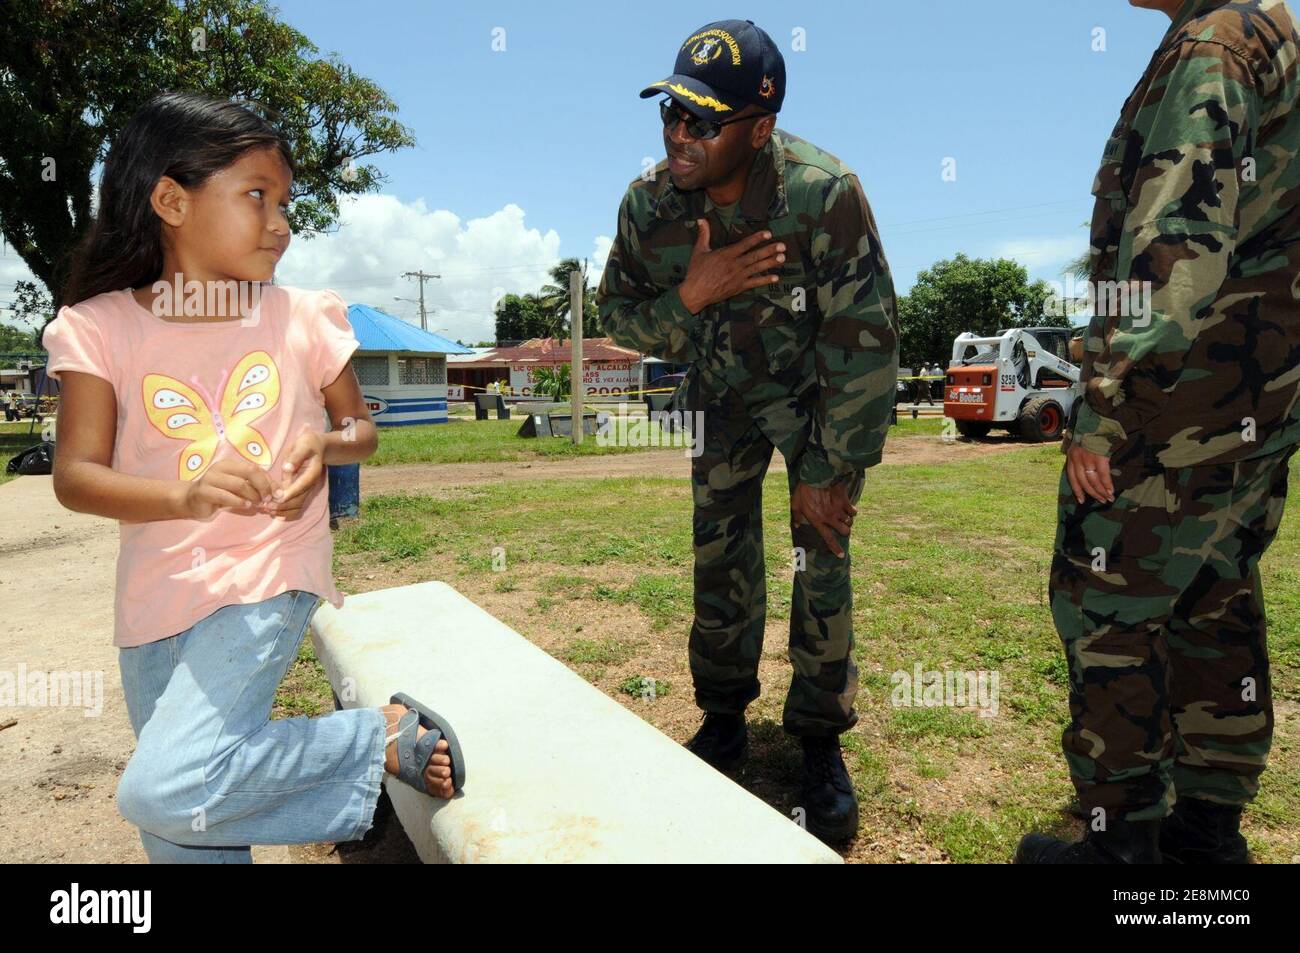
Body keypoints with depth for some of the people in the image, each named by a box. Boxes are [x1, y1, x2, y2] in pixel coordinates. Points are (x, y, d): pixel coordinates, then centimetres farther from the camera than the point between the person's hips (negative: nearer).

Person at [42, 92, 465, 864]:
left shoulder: (304, 319, -1)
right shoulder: (104, 327, -3)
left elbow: (361, 428, 9)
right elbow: (75, 476, -9)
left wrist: (327, 447, -14)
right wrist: (186, 493, -28)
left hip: (267, 578, -3)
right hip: (157, 598, 3)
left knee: (164, 792, -19)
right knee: (189, 845, 10)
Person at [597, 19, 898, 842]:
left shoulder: (824, 194, -31)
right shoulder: (649, 203, -18)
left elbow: (865, 340, -25)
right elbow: (620, 314, -6)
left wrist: (829, 470, -21)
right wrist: (689, 295, -29)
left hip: (817, 392, -3)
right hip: (720, 388, 3)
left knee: (821, 557, -8)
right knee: (719, 558, 4)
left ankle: (822, 745, 10)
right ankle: (724, 722, 23)